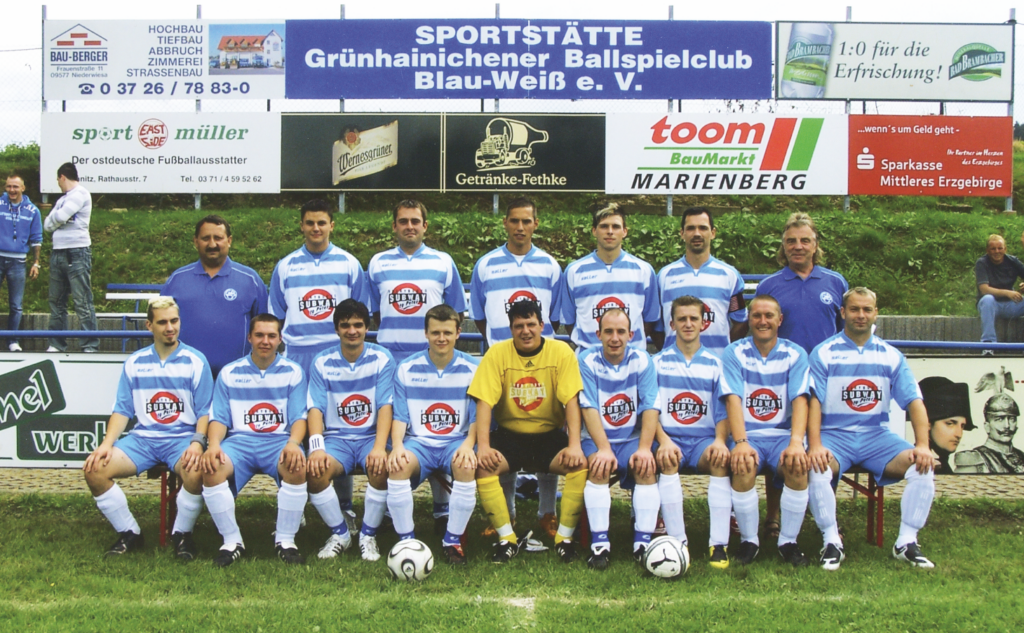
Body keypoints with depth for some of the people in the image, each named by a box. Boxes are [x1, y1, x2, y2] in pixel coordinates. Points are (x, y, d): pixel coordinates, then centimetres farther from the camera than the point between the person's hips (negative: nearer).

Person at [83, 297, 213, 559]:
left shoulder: (195, 361, 3)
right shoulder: (134, 362, 12)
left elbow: (205, 411, 1)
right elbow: (122, 410, 11)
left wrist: (198, 442, -17)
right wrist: (107, 443, -5)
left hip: (182, 437, -3)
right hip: (142, 438, 3)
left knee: (195, 471, -36)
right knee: (94, 469, -20)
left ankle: (182, 534, -8)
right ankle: (129, 533, -1)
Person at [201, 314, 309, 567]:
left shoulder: (293, 372, 10)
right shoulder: (229, 373, 14)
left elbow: (299, 417, 3)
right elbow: (219, 417, 8)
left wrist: (293, 443, -19)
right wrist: (214, 445, -14)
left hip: (280, 440, -1)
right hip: (240, 441, 1)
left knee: (297, 467, -35)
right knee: (211, 469, -30)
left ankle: (285, 540, -16)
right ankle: (232, 541, -13)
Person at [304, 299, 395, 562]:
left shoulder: (381, 359, -2)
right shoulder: (322, 362, 2)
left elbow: (385, 406, -10)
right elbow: (315, 408, -6)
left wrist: (379, 447, -26)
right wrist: (317, 448, -24)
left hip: (371, 437, -1)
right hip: (336, 437, 1)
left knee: (381, 467, -33)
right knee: (315, 470, -29)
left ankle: (368, 535, -8)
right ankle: (340, 533, -2)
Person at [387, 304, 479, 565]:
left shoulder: (471, 369, 3)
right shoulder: (407, 369, 6)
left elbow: (477, 417, 1)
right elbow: (400, 416, 4)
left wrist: (468, 444, -20)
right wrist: (397, 445, -17)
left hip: (456, 441, 0)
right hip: (418, 441, 1)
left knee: (466, 466, -34)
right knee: (398, 466, -32)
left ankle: (452, 541, -15)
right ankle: (406, 541, -16)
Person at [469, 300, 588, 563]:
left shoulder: (561, 351, -7)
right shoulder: (497, 353, -6)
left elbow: (571, 400, -13)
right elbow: (484, 402, -13)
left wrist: (575, 445, -25)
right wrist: (483, 446, -25)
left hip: (550, 435, 0)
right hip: (509, 435, 1)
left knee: (580, 464, -27)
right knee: (482, 464, -27)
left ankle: (564, 537, -11)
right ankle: (507, 539, -14)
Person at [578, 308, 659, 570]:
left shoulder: (641, 361, -1)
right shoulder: (587, 361, -5)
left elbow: (650, 407, -9)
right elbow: (589, 408, -13)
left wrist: (644, 448, -23)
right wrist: (603, 449, -26)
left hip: (633, 439, 1)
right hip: (597, 439, -1)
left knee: (647, 467, -28)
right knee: (598, 467, -31)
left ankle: (642, 543, -23)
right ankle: (599, 543, -27)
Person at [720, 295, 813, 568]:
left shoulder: (795, 354, 5)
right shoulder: (734, 353, 3)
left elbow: (800, 400, -7)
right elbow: (733, 399, -10)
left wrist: (796, 442, -24)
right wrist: (741, 442, -25)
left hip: (783, 434, 1)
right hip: (748, 435, -1)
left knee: (798, 466, -30)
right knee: (743, 467, -32)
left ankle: (789, 541, -10)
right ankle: (749, 540, -10)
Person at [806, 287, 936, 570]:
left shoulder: (891, 355, 10)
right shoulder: (824, 353, 1)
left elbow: (914, 401, 2)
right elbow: (814, 401, -9)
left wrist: (922, 445, -14)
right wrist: (815, 445, -25)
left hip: (877, 435, 3)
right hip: (834, 434, -3)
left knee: (923, 466, -21)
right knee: (817, 468, -33)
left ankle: (907, 543, -8)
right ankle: (832, 542, -16)